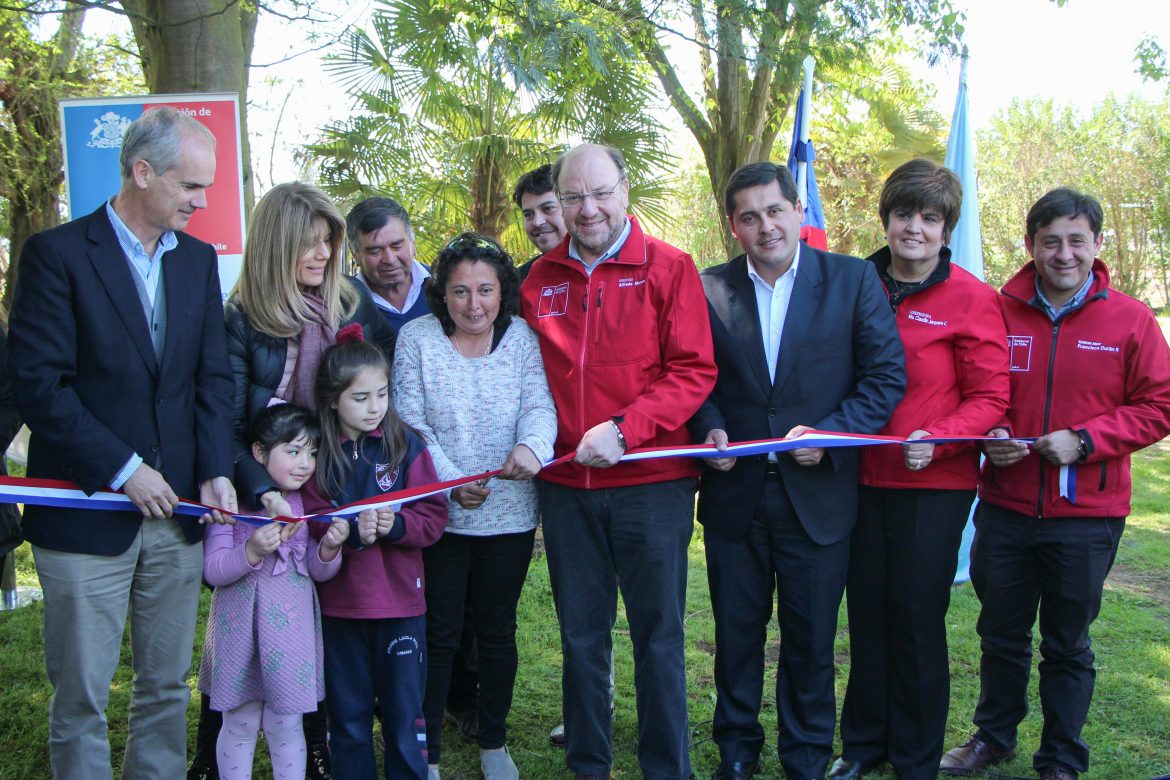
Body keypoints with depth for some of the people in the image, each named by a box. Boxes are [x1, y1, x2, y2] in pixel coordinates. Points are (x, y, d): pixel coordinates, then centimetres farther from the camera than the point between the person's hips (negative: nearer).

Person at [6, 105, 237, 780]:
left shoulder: (199, 260, 9)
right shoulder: (57, 253, -7)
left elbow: (214, 376, 9)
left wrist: (217, 469, -6)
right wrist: (122, 469, -15)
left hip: (177, 511, 5)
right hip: (86, 513, -4)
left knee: (168, 689, 13)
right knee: (81, 701, 6)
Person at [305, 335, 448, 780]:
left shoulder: (406, 445, -3)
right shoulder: (317, 455, -3)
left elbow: (434, 518, -4)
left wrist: (396, 525, -22)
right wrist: (351, 532, -23)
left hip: (401, 604, 0)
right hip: (340, 606, 1)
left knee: (404, 715, 8)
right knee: (348, 720, 13)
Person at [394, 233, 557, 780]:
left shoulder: (521, 338, 0)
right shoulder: (416, 338, -3)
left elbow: (540, 406, -10)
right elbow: (409, 423, -7)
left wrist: (533, 446, -32)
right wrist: (451, 481, -18)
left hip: (509, 513, 2)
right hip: (437, 513, -1)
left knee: (498, 630, 14)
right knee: (438, 633, 7)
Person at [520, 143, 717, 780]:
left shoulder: (668, 267, -3)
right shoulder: (539, 279, 8)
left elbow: (694, 370, -9)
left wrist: (623, 428, -19)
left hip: (652, 483, -3)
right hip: (566, 486, 4)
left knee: (657, 634, 5)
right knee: (581, 635, 13)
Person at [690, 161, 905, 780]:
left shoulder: (853, 279, -3)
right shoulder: (709, 288, 1)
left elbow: (886, 374, -5)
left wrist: (832, 434, -17)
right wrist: (709, 427, -11)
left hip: (818, 493, -1)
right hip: (734, 492, 1)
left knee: (811, 638, 11)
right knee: (736, 632, 14)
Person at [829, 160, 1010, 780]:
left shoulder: (970, 298, -6)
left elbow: (989, 397, -6)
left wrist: (936, 440, -21)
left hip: (934, 484, -3)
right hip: (862, 476, 4)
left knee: (918, 619, 5)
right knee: (866, 611, 12)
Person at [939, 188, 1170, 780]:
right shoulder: (999, 312, 0)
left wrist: (1085, 440, -15)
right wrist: (990, 435, -9)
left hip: (1086, 514, -2)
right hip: (1005, 506, 2)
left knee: (1068, 644, 11)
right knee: (1001, 634, 17)